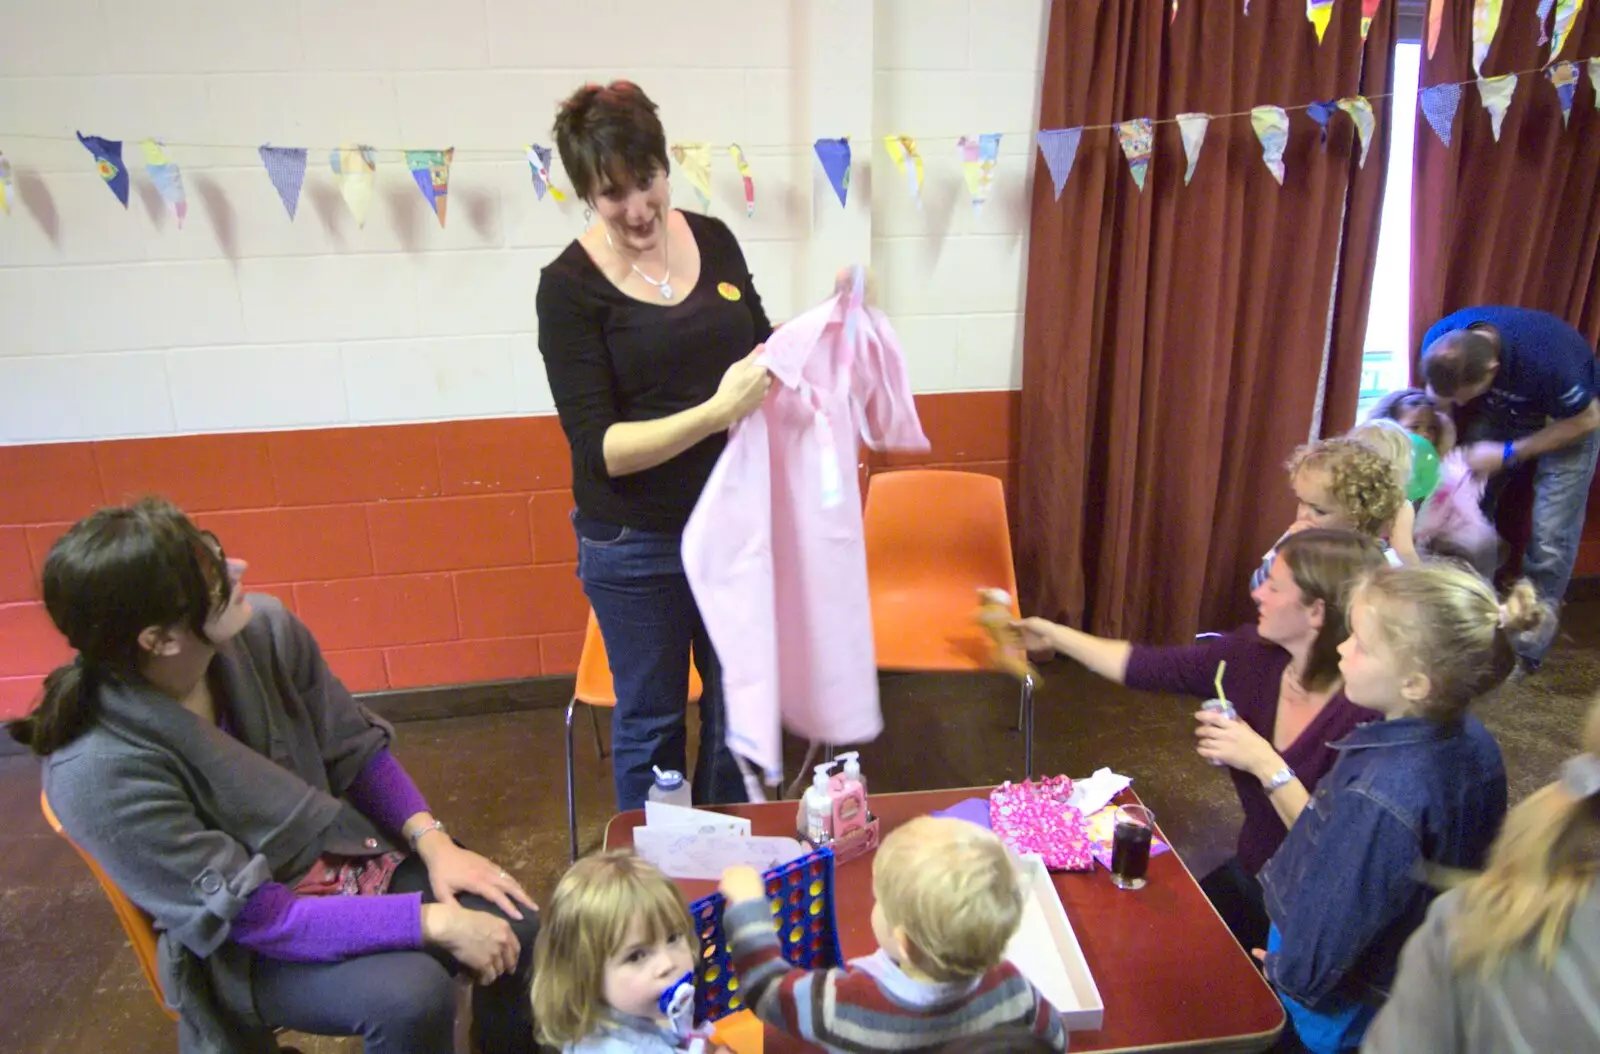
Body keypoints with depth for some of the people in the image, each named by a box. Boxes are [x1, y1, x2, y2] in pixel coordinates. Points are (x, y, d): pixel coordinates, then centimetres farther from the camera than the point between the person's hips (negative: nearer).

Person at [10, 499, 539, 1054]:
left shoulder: (263, 629, -16)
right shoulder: (97, 772, -26)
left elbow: (357, 749, -1)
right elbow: (257, 917, -24)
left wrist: (433, 842, -13)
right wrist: (435, 921, -27)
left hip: (353, 855, 5)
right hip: (242, 948, -4)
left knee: (514, 926, -12)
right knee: (410, 996, -27)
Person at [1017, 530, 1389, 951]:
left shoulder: (1366, 714, -28)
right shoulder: (1252, 655, -10)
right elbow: (1150, 668, 0)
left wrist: (1265, 763, -32)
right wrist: (1055, 636, 4)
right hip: (1246, 876, 5)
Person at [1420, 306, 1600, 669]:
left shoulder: (1549, 361, -41)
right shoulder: (1438, 343, -28)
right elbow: (1439, 402, -9)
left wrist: (1507, 454, -26)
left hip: (1568, 418, -4)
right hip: (1500, 412, 4)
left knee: (1550, 539, -8)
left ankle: (1529, 646, 6)